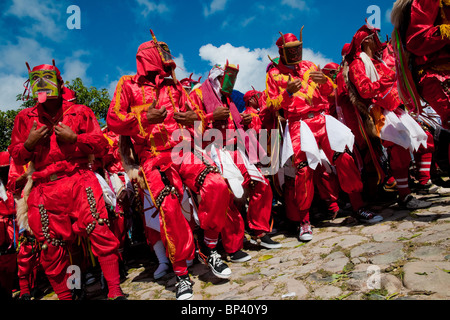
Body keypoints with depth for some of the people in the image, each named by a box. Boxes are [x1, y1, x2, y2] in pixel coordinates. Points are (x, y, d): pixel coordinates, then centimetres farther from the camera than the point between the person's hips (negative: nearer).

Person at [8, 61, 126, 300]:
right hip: (44, 188, 3)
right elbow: (16, 157, 17)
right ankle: (64, 296, 23)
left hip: (78, 180, -2)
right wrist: (29, 143, -3)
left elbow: (101, 143, 6)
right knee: (52, 247, 5)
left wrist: (74, 138, -9)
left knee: (100, 233, -15)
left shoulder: (80, 112, 11)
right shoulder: (25, 118, 16)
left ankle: (115, 292, -6)